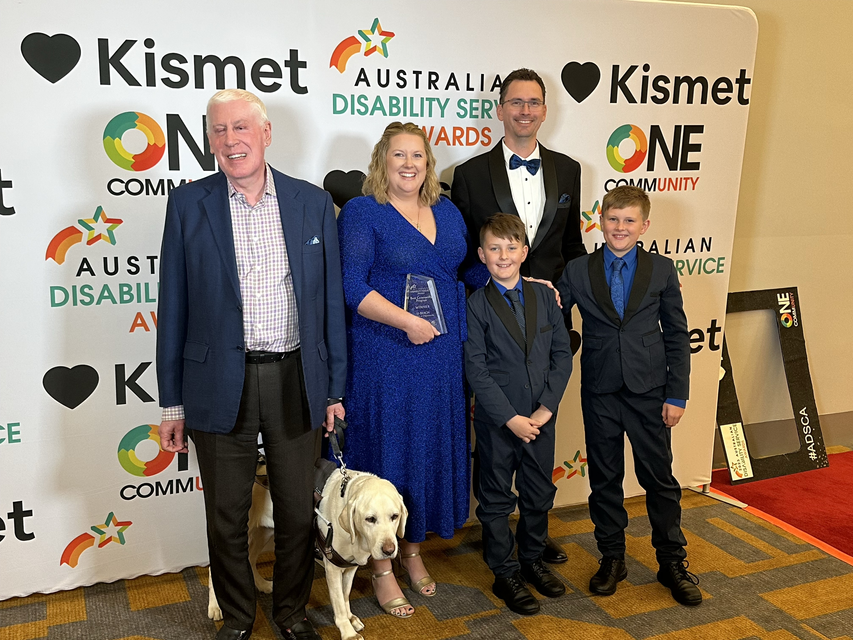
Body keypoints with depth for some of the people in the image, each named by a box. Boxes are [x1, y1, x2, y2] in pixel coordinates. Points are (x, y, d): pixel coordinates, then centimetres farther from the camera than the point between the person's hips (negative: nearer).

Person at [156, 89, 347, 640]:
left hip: (297, 382, 1)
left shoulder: (313, 202, 3)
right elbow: (173, 308, 2)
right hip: (221, 384, -1)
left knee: (298, 512, 13)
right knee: (227, 517, 12)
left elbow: (331, 300, 5)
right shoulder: (188, 205, 0)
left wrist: (334, 388, 4)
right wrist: (173, 402, 1)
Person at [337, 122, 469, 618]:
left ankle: (413, 550, 33)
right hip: (385, 359, -5)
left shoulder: (447, 211, 12)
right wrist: (407, 322, -22)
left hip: (443, 356, 6)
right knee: (386, 453, 4)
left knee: (433, 449, 13)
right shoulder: (362, 212, -6)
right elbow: (352, 286, -15)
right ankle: (382, 569, 21)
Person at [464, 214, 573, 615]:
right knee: (497, 500, 9)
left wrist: (547, 406, -9)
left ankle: (532, 561, 37)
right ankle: (504, 573, 25)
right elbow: (476, 370, -12)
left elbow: (562, 354, 1)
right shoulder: (477, 305, -8)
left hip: (541, 417, 4)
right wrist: (510, 418, -16)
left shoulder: (543, 297, 2)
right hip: (496, 421, -4)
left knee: (539, 494, 17)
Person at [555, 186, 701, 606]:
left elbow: (677, 337, 2)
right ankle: (611, 559, 27)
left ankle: (672, 561, 25)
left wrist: (677, 395, -1)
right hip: (600, 393, 1)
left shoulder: (662, 271, 1)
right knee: (604, 477, 10)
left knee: (659, 476, 8)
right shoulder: (577, 272, 1)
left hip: (649, 392, 0)